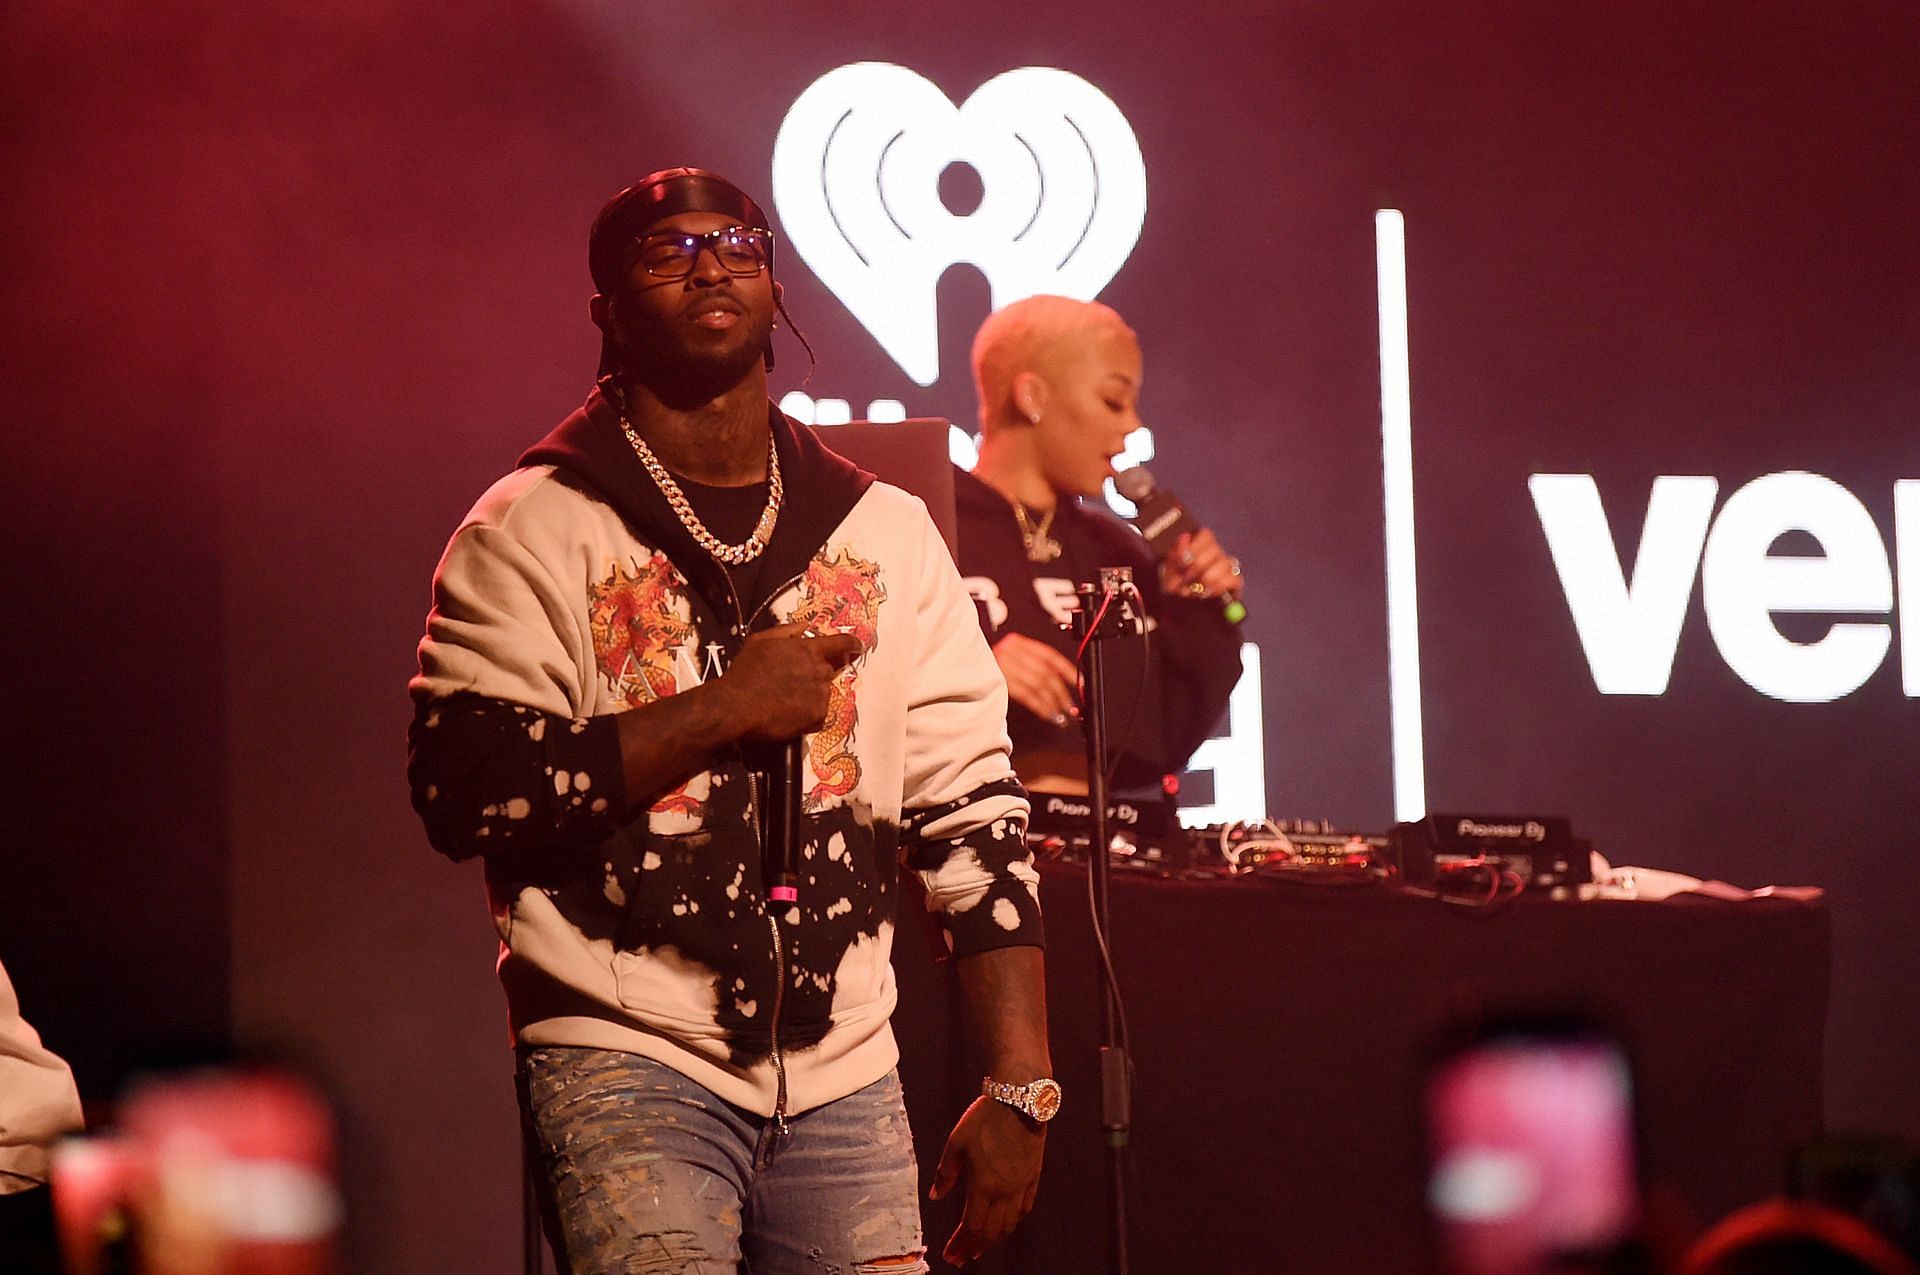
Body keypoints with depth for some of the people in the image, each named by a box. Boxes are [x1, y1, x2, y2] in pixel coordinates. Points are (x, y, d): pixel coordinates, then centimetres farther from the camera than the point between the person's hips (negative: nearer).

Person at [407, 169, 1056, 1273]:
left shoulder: (889, 534, 11)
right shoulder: (531, 536, 0)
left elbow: (974, 814, 9)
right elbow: (461, 790, -12)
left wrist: (1020, 1088, 1)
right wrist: (720, 710, -13)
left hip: (846, 1079, 4)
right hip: (630, 1061, -4)